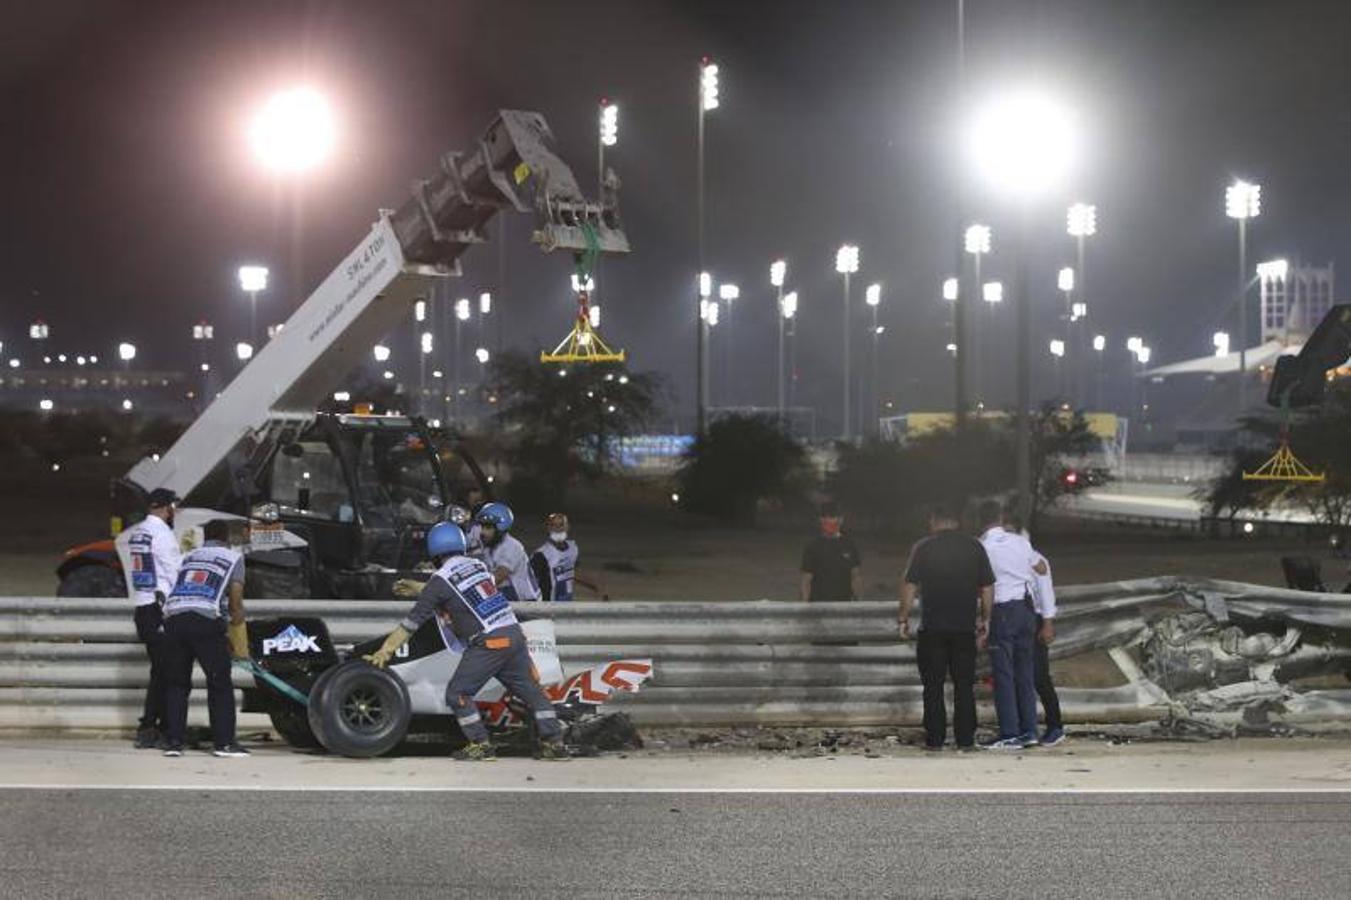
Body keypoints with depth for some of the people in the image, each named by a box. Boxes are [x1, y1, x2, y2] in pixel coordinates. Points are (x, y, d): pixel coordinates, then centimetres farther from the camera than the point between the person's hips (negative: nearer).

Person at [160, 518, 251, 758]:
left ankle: (173, 741, 8)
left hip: (173, 616, 4)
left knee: (176, 683, 13)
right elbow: (235, 601, 8)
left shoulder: (189, 557, 31)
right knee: (220, 684, 4)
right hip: (206, 619, -4)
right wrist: (238, 633, 24)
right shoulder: (233, 557, 17)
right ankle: (224, 742, 1)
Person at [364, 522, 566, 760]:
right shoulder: (477, 564, 16)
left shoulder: (441, 580, -1)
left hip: (487, 643, -6)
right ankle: (554, 743, 9)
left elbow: (412, 622, 1)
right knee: (532, 691, 12)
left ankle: (480, 745, 3)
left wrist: (385, 651, 7)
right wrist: (419, 590, 48)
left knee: (457, 693, 5)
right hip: (514, 634, 6)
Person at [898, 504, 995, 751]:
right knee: (964, 685, 7)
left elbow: (909, 586, -5)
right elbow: (987, 588, 7)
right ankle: (965, 739, 6)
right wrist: (985, 621, 15)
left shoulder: (923, 547, -3)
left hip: (932, 628, -2)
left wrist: (903, 619, 2)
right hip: (965, 628, 2)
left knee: (933, 685, 4)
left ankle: (934, 738, 2)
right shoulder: (974, 547, 5)